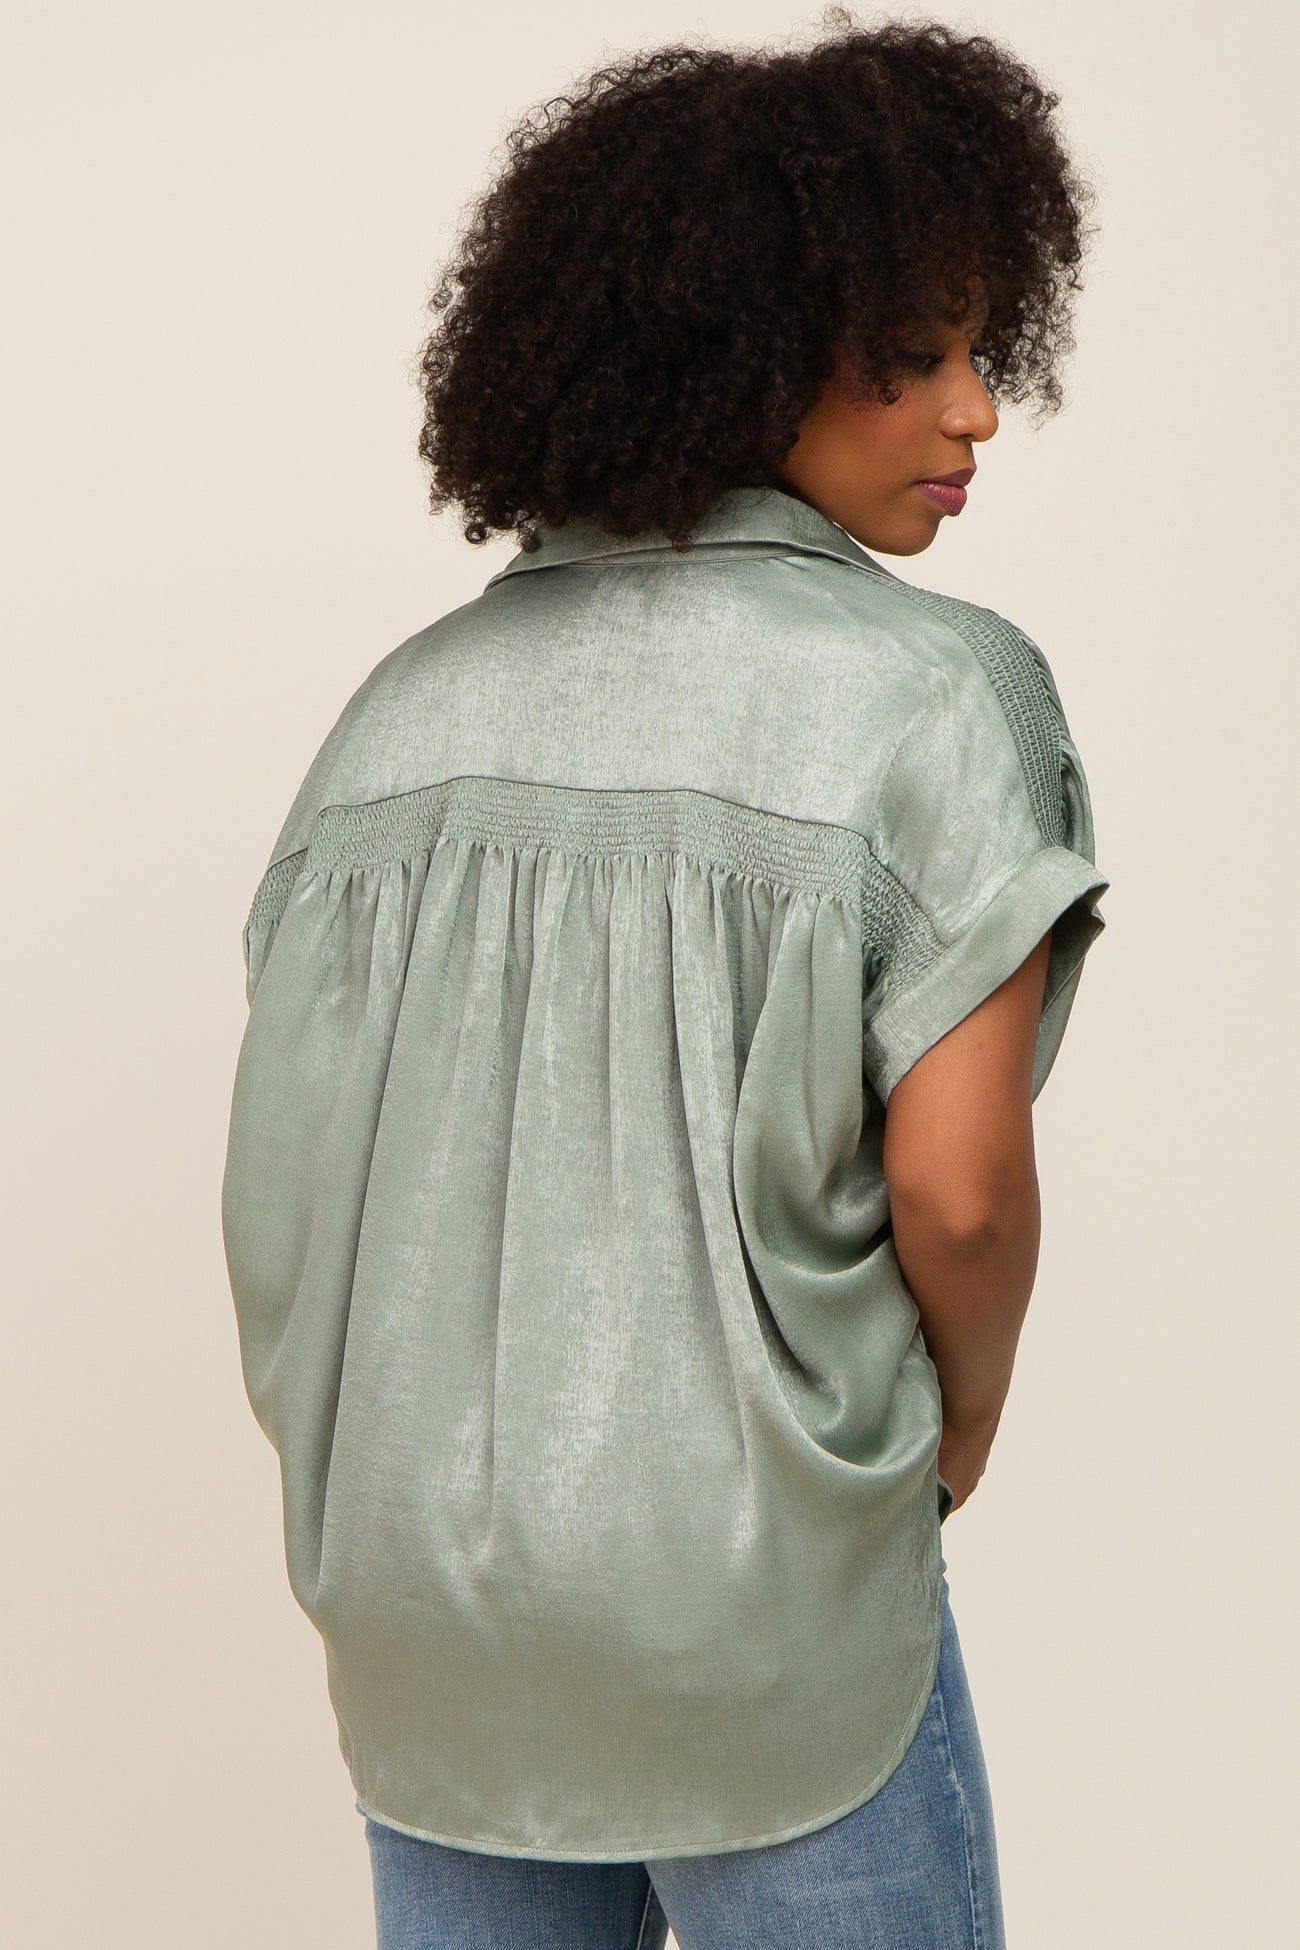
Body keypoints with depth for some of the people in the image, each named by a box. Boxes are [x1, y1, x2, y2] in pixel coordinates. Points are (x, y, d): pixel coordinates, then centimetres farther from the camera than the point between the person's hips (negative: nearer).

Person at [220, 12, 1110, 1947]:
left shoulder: (406, 703, 2)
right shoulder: (926, 690, -14)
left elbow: (288, 1163, 1)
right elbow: (955, 1181, -18)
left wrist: (455, 1446, 11)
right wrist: (962, 1422, 1)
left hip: (418, 1598, 5)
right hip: (762, 1598, -5)